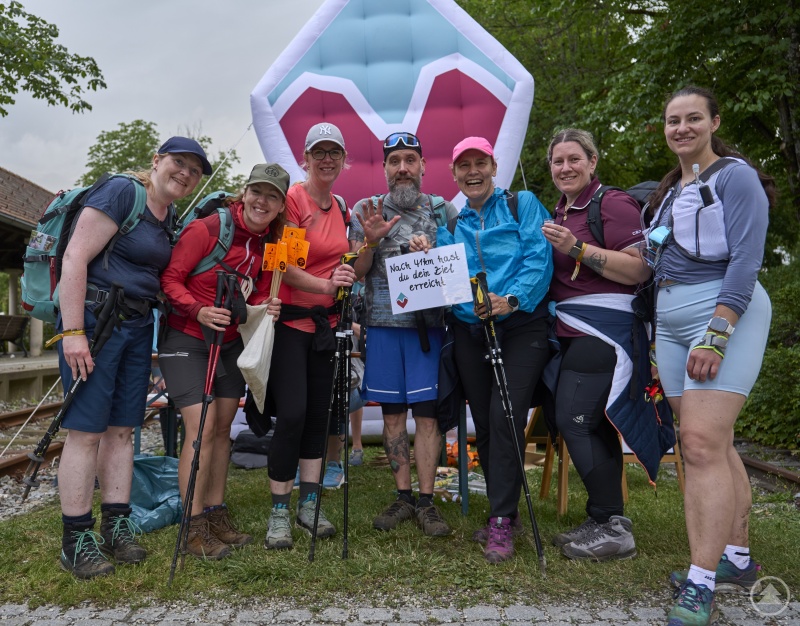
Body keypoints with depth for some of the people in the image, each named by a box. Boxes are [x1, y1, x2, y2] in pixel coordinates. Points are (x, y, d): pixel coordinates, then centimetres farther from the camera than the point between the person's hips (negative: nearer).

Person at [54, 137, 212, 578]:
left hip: (138, 326, 8)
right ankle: (76, 540, 6)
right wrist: (72, 333, -20)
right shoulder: (121, 193, -9)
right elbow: (75, 258, -16)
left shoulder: (173, 221, 14)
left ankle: (116, 527, 18)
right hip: (94, 317, -8)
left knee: (122, 429, 10)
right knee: (86, 430, -4)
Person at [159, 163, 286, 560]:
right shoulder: (207, 229, -17)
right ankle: (194, 528, 0)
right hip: (186, 338, -6)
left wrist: (266, 307, -13)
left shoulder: (270, 244, 2)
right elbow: (170, 278, -15)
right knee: (201, 427, -12)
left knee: (222, 429, 9)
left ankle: (216, 516, 21)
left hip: (230, 343, 6)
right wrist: (199, 311, -30)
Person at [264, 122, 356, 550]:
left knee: (318, 412, 10)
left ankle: (308, 505, 22)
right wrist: (325, 284, -32)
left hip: (324, 322, 7)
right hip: (290, 319, -7)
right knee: (292, 413, -10)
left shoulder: (340, 208, 11)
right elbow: (283, 266, -18)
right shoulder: (292, 199, -10)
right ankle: (279, 514, 5)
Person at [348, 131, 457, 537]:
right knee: (393, 413, 6)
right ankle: (403, 497, 17)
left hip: (428, 322, -1)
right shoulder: (366, 210, 9)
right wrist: (371, 240, -13)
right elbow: (356, 271, 5)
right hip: (382, 322, 1)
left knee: (426, 412, -2)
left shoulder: (443, 211, 8)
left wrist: (429, 253, -10)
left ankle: (426, 501, 7)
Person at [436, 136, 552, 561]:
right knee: (483, 423, 8)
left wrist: (511, 299, -24)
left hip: (521, 326, -5)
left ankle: (501, 521, -5)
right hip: (469, 331, 5)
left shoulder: (523, 204, 3)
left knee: (505, 417, -15)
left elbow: (539, 257, -10)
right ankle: (505, 512, 23)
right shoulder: (451, 223, 15)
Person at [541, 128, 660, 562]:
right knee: (595, 424, 11)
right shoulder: (560, 213, 17)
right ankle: (603, 521, 21)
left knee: (574, 420, -11)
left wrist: (576, 248, -22)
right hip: (572, 330, 9)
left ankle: (613, 527, 1)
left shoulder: (612, 203, -8)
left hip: (603, 329, -9)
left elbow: (640, 270, -19)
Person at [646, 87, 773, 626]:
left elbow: (746, 259, -15)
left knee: (702, 444, -15)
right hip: (671, 321, 8)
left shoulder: (735, 176, -4)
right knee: (715, 445, 11)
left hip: (725, 313, -8)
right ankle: (738, 558, 23)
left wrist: (715, 336, -22)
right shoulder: (670, 190, 19)